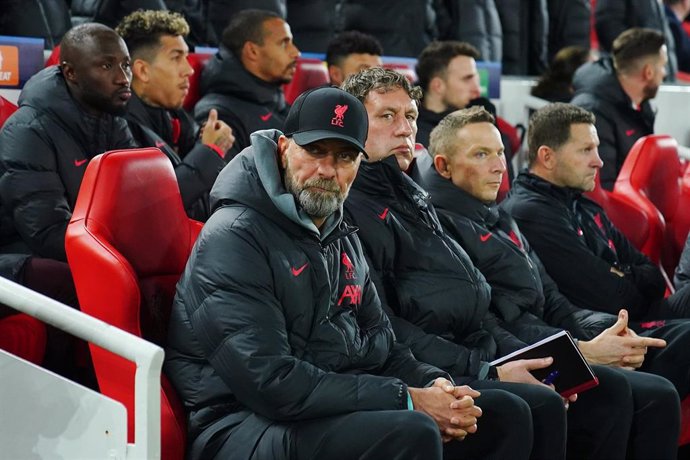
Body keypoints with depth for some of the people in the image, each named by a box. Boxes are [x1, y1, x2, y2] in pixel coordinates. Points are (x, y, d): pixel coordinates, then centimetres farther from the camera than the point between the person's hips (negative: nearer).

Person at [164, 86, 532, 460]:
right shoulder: (234, 237, -13)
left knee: (504, 414, 6)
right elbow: (270, 383, -22)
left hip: (344, 411, 9)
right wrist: (407, 400, -20)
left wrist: (434, 385, -3)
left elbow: (379, 342, 21)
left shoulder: (342, 238, 17)